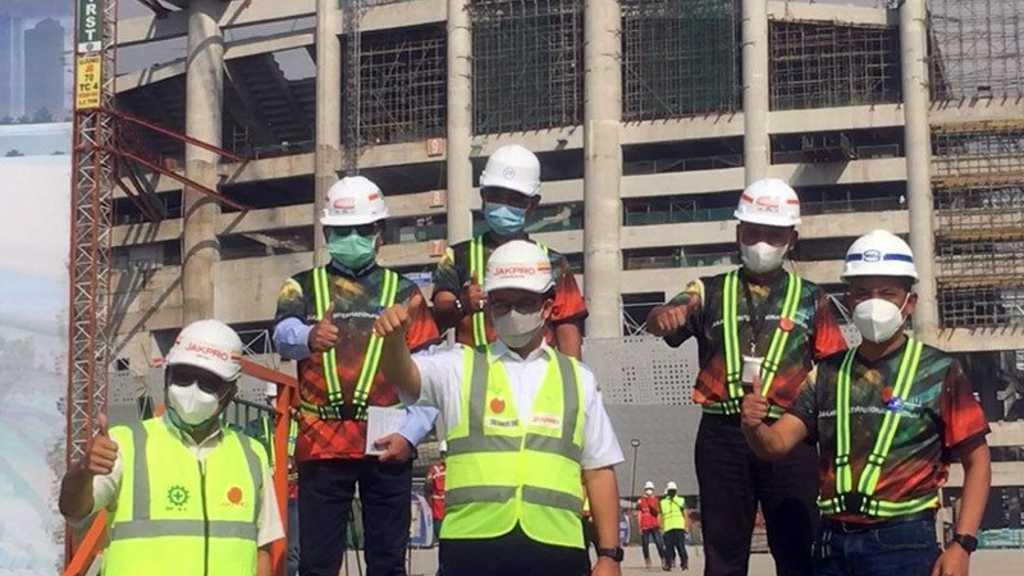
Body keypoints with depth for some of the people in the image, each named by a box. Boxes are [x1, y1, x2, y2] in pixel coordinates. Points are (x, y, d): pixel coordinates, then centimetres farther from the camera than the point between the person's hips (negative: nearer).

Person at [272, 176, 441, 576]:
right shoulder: (303, 287, 10)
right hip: (321, 442, 0)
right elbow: (283, 334, -12)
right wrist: (308, 337, -36)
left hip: (387, 444, 0)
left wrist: (410, 434, -9)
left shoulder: (404, 292, 11)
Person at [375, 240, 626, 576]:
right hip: (473, 543, -1)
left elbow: (599, 472, 12)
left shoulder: (577, 379, 14)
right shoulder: (460, 368, 10)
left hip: (556, 548, 1)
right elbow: (405, 376, -9)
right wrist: (394, 339, -31)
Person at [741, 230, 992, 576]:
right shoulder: (828, 374, 11)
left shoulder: (939, 372, -2)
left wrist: (962, 545, -11)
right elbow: (777, 444, 3)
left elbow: (977, 461, -2)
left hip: (902, 545, -4)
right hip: (832, 544, 4)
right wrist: (753, 428, -20)